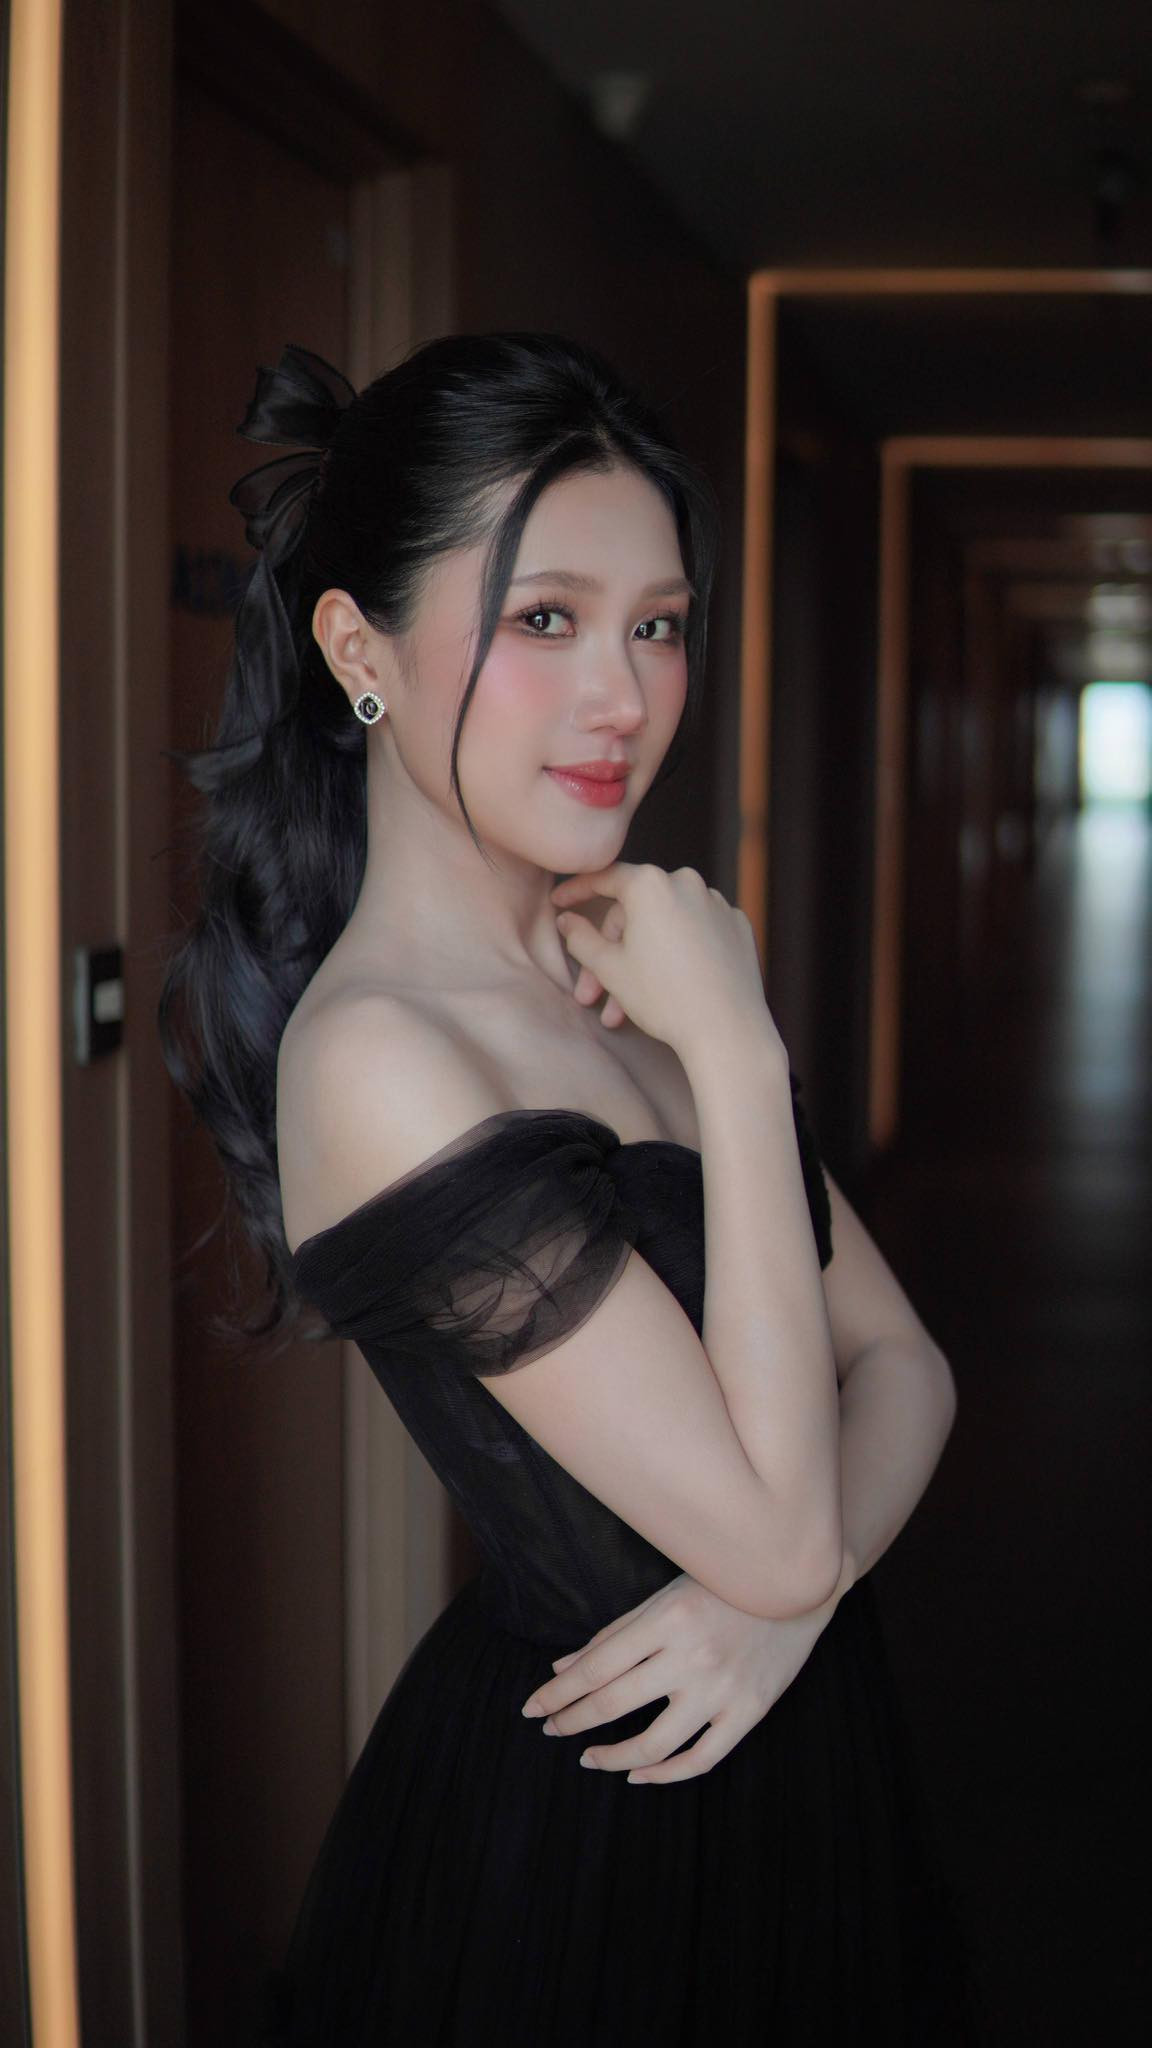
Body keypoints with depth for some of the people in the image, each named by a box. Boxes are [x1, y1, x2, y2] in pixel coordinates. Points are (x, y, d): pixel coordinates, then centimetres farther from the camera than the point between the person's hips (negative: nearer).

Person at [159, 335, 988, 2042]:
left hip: (791, 1775, 7)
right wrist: (741, 1053, -21)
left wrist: (791, 1587, -16)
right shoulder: (379, 1053, -23)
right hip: (568, 1837, -7)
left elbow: (897, 1360, 4)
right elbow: (772, 1526, -23)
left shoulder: (624, 966, 2)